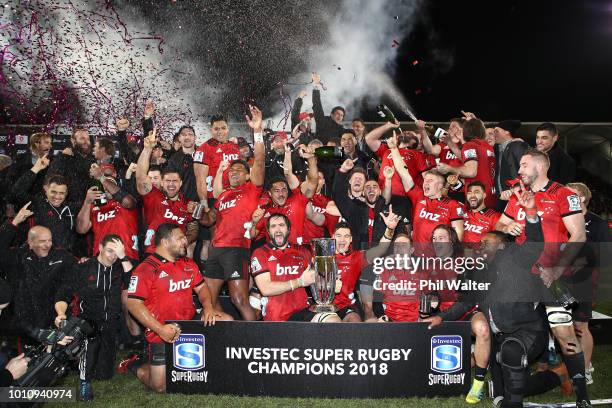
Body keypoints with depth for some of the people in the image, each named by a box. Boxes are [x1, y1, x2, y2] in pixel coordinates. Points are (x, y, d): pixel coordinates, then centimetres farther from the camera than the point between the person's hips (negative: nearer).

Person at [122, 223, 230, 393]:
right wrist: (160, 329, -22)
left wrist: (208, 307, -6)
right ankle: (135, 365, 24)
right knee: (161, 387, -5)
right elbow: (133, 303, -16)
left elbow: (201, 287, 16)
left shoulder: (188, 264, 9)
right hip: (163, 333, -6)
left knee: (227, 321, -6)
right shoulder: (146, 269, -12)